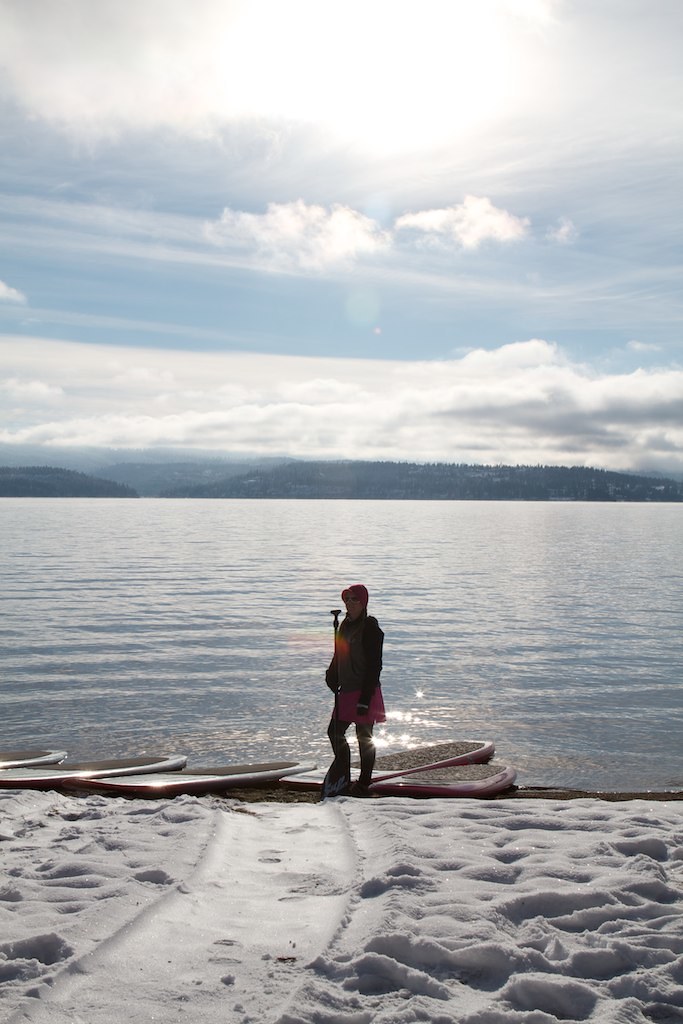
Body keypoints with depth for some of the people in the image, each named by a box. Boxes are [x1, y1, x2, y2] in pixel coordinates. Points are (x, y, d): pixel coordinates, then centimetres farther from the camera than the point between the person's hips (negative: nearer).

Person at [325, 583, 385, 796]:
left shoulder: (370, 627, -12)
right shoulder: (346, 625, 12)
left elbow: (374, 665, -16)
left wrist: (365, 699, -19)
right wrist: (333, 678, 7)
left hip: (365, 692, -9)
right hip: (346, 691, 9)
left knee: (364, 737, 0)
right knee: (335, 732, 12)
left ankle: (364, 784, 9)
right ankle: (343, 779, 23)